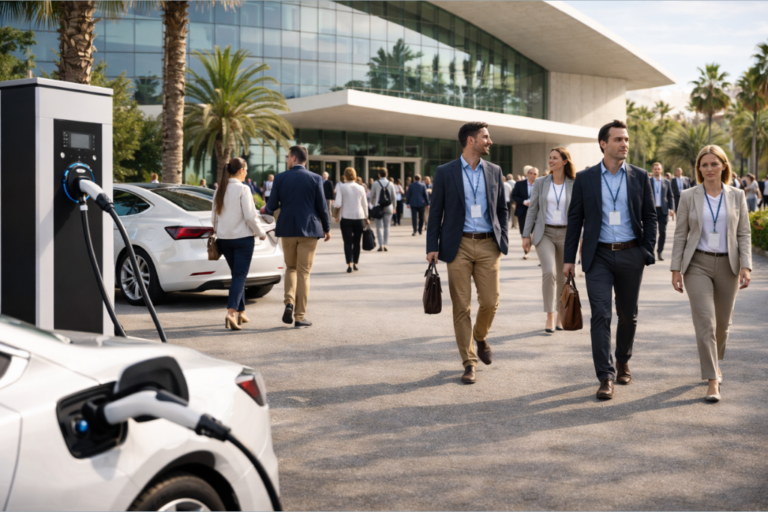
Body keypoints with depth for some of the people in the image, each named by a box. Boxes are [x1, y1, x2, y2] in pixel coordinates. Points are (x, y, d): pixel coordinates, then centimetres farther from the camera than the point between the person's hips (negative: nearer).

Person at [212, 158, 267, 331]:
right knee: (240, 276, -5)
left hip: (224, 239, 6)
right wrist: (261, 233, -1)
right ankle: (231, 312, -21)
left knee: (237, 275, 18)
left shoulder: (219, 190, 7)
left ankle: (241, 313, 24)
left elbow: (214, 217, 12)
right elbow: (250, 216, -14)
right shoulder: (242, 189, -12)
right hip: (243, 238, -6)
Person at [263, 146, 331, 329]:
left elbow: (272, 206, 1)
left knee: (290, 267, 20)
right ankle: (299, 316, 4)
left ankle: (289, 303, -1)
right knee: (303, 272, 4)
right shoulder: (315, 179, -3)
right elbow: (322, 206, -1)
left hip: (287, 229, 1)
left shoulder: (280, 178, -2)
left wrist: (266, 209, 25)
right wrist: (327, 228, 12)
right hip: (309, 230, -1)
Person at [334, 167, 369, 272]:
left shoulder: (341, 187, -5)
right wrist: (366, 218, 18)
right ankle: (355, 263, 19)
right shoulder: (361, 188, 3)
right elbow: (365, 204, 8)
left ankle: (349, 264, -16)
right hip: (359, 217, 2)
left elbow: (338, 203, -11)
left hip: (346, 217, -2)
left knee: (347, 242, -2)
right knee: (356, 242, 12)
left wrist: (337, 216, 3)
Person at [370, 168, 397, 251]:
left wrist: (372, 202, 24)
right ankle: (385, 244, 2)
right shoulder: (391, 184, 2)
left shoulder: (375, 183, -4)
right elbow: (393, 197, 5)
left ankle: (381, 245, -8)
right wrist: (394, 207, 20)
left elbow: (372, 195, 2)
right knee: (387, 226, 8)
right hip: (388, 207, 2)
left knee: (379, 227, 2)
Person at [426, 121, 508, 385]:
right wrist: (432, 247, -4)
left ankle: (481, 336, 31)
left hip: (488, 246, 2)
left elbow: (502, 209, 15)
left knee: (490, 301, -1)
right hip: (458, 246, -2)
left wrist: (503, 241, 5)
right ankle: (469, 362, 11)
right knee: (461, 307, 0)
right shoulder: (445, 172, 1)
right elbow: (435, 212, 2)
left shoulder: (494, 171, 9)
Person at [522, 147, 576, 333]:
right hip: (544, 233, -1)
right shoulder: (540, 183, 4)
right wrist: (526, 235, 0)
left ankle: (560, 316, 24)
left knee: (563, 277, 8)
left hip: (566, 234, 1)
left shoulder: (574, 185, 2)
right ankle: (549, 317, -11)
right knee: (549, 272, -18)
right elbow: (532, 209, 5)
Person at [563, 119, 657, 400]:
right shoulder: (585, 178, 2)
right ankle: (606, 377, -6)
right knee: (600, 315, -9)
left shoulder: (640, 176, 4)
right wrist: (569, 258, 2)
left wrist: (648, 251, -1)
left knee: (628, 315, 12)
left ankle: (623, 361, 35)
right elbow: (574, 219, 5)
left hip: (630, 255, 2)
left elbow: (650, 216, 8)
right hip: (598, 256, -1)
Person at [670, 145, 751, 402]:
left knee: (722, 322, 12)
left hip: (727, 265, 2)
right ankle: (712, 381, -11)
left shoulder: (737, 196, 4)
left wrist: (745, 266, -7)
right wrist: (676, 268, -3)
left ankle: (714, 362, 41)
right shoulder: (688, 197, 0)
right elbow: (680, 234, 2)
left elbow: (744, 234, 4)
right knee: (705, 321, -12)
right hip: (697, 265, -2)